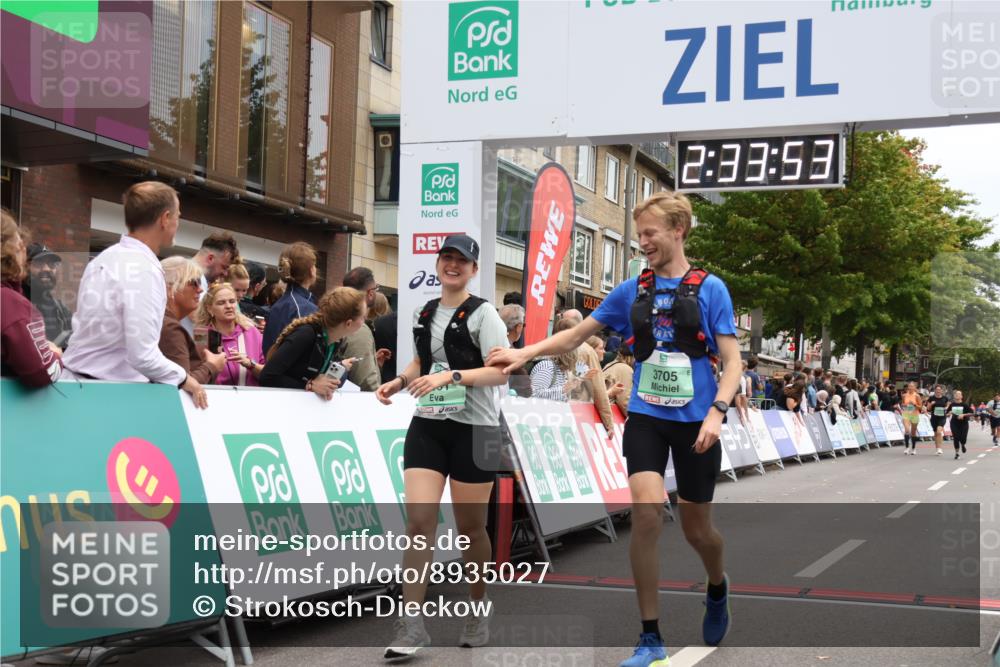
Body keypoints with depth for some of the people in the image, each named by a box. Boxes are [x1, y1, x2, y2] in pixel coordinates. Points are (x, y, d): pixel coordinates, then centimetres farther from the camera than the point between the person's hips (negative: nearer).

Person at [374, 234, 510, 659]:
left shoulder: (482, 314, -6)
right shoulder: (423, 314, 11)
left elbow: (500, 371, -16)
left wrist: (451, 376, -27)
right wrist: (399, 381, 7)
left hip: (473, 429, -4)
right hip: (427, 426, 4)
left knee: (470, 527, 7)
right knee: (419, 520, -9)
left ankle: (480, 608, 30)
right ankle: (411, 623, -8)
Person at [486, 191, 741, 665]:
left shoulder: (710, 288, -3)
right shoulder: (631, 291, 5)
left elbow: (732, 362, -5)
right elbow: (574, 336, 12)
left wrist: (717, 411, -20)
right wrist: (525, 352, -1)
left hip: (695, 421, -1)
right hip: (646, 418, 1)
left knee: (695, 525, 9)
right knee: (646, 511, -16)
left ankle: (717, 587, 45)